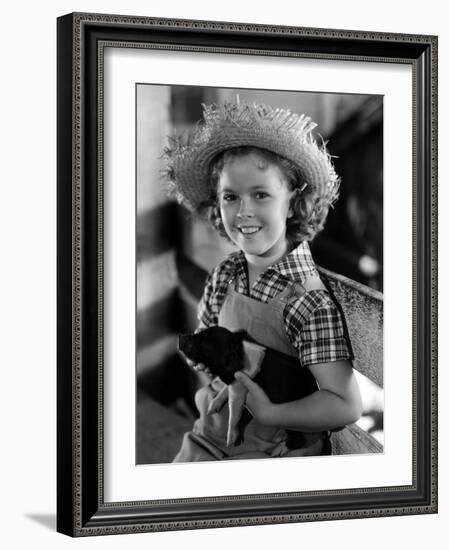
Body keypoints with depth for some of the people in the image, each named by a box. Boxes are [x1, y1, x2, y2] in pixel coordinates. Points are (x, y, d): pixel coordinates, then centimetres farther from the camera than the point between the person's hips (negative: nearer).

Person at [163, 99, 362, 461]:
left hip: (276, 450, -5)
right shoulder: (224, 276, 0)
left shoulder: (312, 299, -20)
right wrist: (212, 387, -3)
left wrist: (268, 413, -23)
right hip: (211, 439, 5)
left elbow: (346, 406, -22)